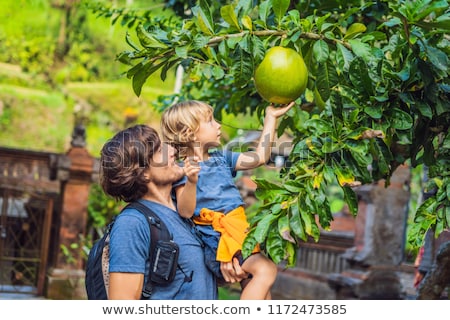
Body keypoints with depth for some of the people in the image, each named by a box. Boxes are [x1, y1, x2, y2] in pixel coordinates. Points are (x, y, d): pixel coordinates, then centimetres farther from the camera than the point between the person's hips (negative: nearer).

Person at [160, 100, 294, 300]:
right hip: (219, 239, -9)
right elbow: (185, 211, -20)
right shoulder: (185, 169, -10)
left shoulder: (221, 158, 15)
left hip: (239, 233, 9)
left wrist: (271, 117, 18)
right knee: (265, 270, -25)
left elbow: (259, 157, 17)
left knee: (254, 288, 14)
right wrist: (191, 181, -38)